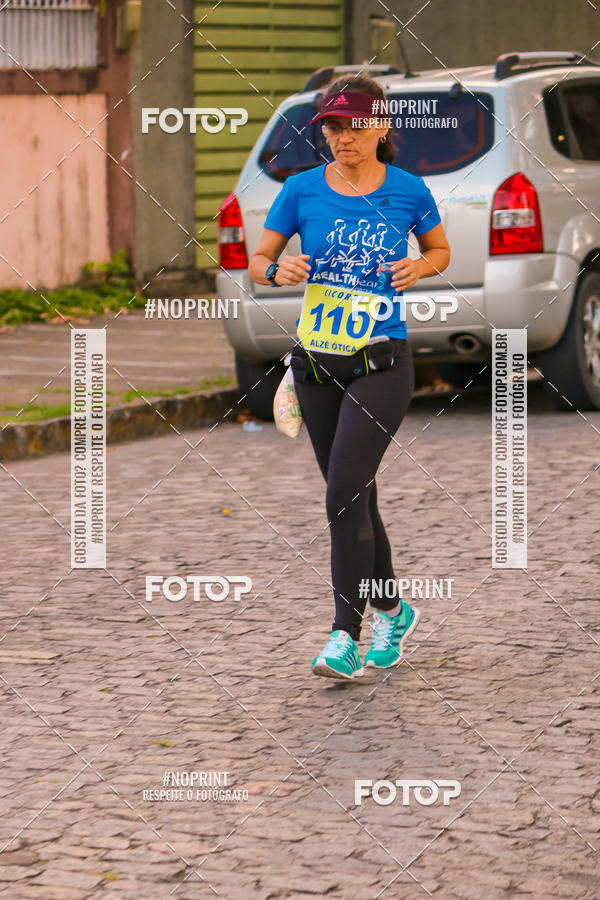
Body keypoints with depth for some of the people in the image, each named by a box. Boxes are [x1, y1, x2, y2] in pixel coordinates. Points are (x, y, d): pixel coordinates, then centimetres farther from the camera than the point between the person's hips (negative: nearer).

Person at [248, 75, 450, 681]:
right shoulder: (302, 191, 1)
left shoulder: (407, 191, -2)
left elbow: (440, 250, 15)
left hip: (381, 364, -4)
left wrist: (419, 266, -7)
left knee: (345, 497, -15)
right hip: (317, 363, 4)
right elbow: (257, 261, 7)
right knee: (354, 498, 13)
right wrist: (277, 271, -15)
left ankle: (346, 637, -11)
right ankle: (392, 611, 34)